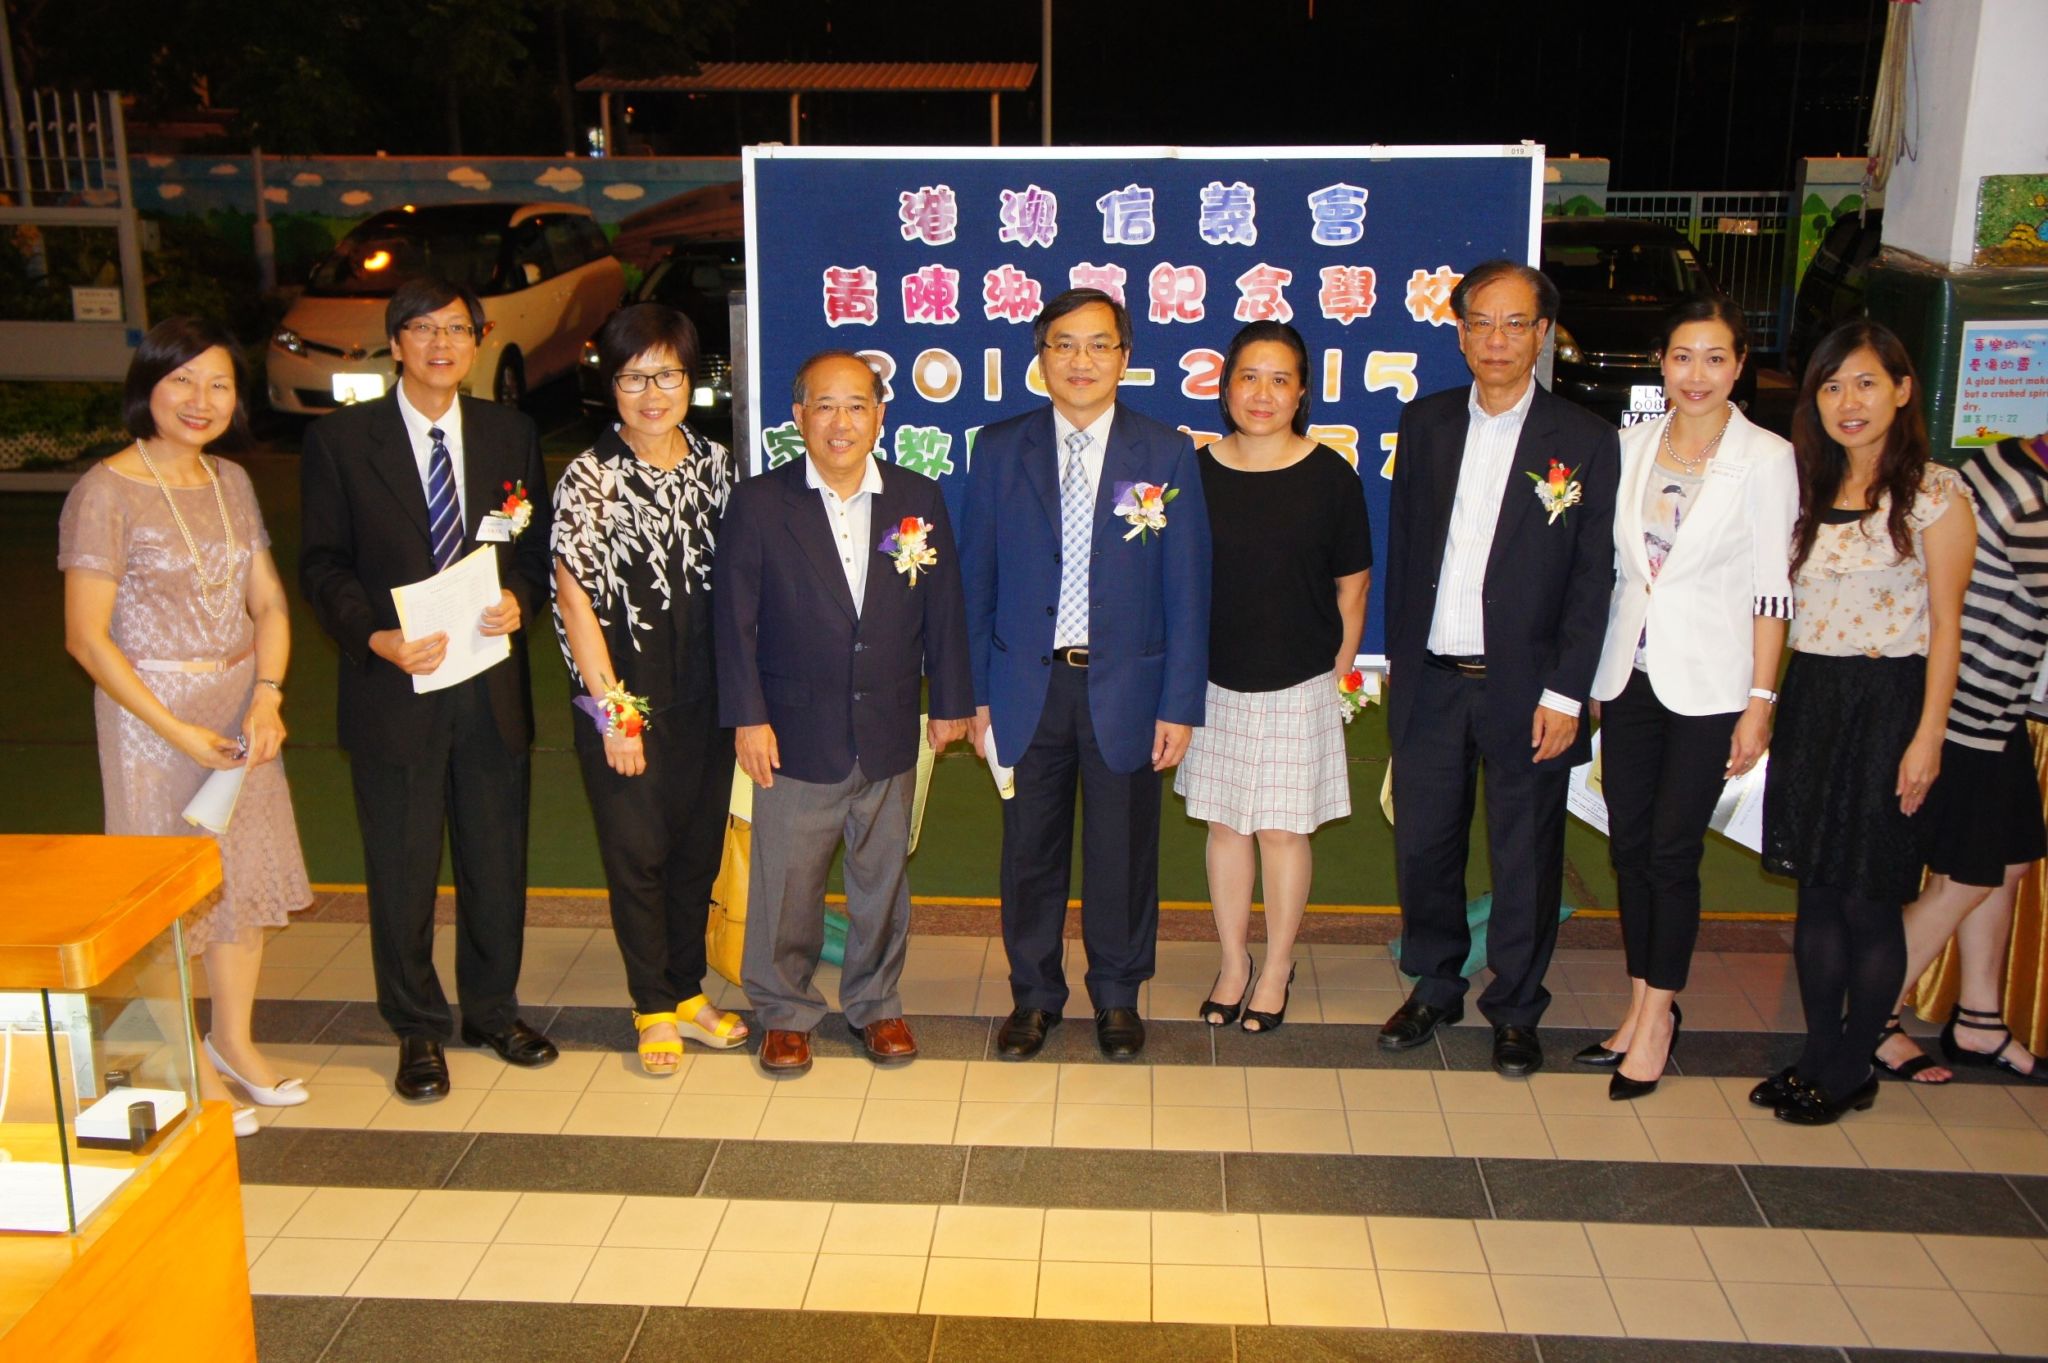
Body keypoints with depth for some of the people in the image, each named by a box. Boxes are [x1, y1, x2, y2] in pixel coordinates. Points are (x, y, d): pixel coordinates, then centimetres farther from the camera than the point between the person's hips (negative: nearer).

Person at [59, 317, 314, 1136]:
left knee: (248, 874, 14)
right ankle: (189, 1071, 20)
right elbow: (87, 636, -15)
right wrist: (177, 731, -19)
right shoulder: (107, 493, -13)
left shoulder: (230, 483, 6)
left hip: (243, 707, 6)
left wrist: (267, 694, -10)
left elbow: (268, 604, 7)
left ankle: (234, 1039, 32)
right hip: (153, 711, -6)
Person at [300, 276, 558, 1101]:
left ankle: (492, 1011, 31)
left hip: (492, 685, 3)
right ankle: (417, 1029, 24)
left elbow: (537, 547, 9)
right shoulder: (339, 442, -1)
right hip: (394, 686, -2)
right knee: (402, 869, 7)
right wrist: (375, 637, -19)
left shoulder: (511, 436, 7)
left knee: (497, 861, 13)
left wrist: (520, 602, -12)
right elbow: (323, 565, -3)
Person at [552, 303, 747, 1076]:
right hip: (628, 702, -4)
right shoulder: (590, 478, -9)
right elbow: (575, 602, -9)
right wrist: (614, 711, -11)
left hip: (706, 697, 4)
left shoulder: (715, 462, 3)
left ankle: (688, 993, 31)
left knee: (699, 850, 14)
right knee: (638, 856, 7)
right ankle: (654, 1010, 23)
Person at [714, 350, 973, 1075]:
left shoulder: (920, 500, 2)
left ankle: (875, 1003, 33)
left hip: (889, 736, 2)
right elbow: (735, 617, -4)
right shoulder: (758, 504, -4)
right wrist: (747, 717, -9)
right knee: (786, 884, 7)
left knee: (882, 879, 14)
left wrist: (951, 701, 9)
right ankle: (785, 1011, 26)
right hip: (797, 738, -2)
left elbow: (942, 609, 7)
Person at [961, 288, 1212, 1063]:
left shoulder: (1166, 456, -1)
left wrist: (1180, 705, -6)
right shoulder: (999, 451, 2)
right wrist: (975, 693, 1)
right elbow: (976, 578, 5)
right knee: (1031, 850, 11)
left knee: (1122, 851, 11)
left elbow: (1186, 590, -2)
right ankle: (1034, 994, 29)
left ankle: (1117, 996, 30)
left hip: (1125, 687, -1)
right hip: (1028, 685, 1)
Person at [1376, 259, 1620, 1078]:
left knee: (1525, 859, 7)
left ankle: (1515, 1010, 25)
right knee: (1423, 846, 10)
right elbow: (1403, 549, 10)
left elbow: (1593, 578, -5)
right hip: (1430, 681, 3)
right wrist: (1400, 658, 7)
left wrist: (1564, 694, -10)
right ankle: (1434, 987, 31)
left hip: (1524, 687, -2)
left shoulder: (1584, 440, -3)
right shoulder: (1425, 423, 7)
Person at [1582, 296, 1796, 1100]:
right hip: (1627, 673, 4)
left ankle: (1657, 1015, 14)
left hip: (1707, 685, -4)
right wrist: (1586, 673, 7)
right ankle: (1643, 1005, 23)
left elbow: (1772, 590, -7)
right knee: (1628, 846, 9)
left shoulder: (1766, 459, -6)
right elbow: (1608, 563, 10)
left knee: (1672, 851, -1)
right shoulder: (1631, 446, 5)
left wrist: (1760, 703, -9)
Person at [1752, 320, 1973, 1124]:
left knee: (1869, 899, 2)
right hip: (1809, 701, 6)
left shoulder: (1934, 495, -6)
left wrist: (1926, 739, -12)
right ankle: (1819, 1054, 22)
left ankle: (1851, 1070, 15)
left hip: (1888, 705, -5)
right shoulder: (1809, 491, 10)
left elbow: (1944, 625, -8)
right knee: (1818, 890, 11)